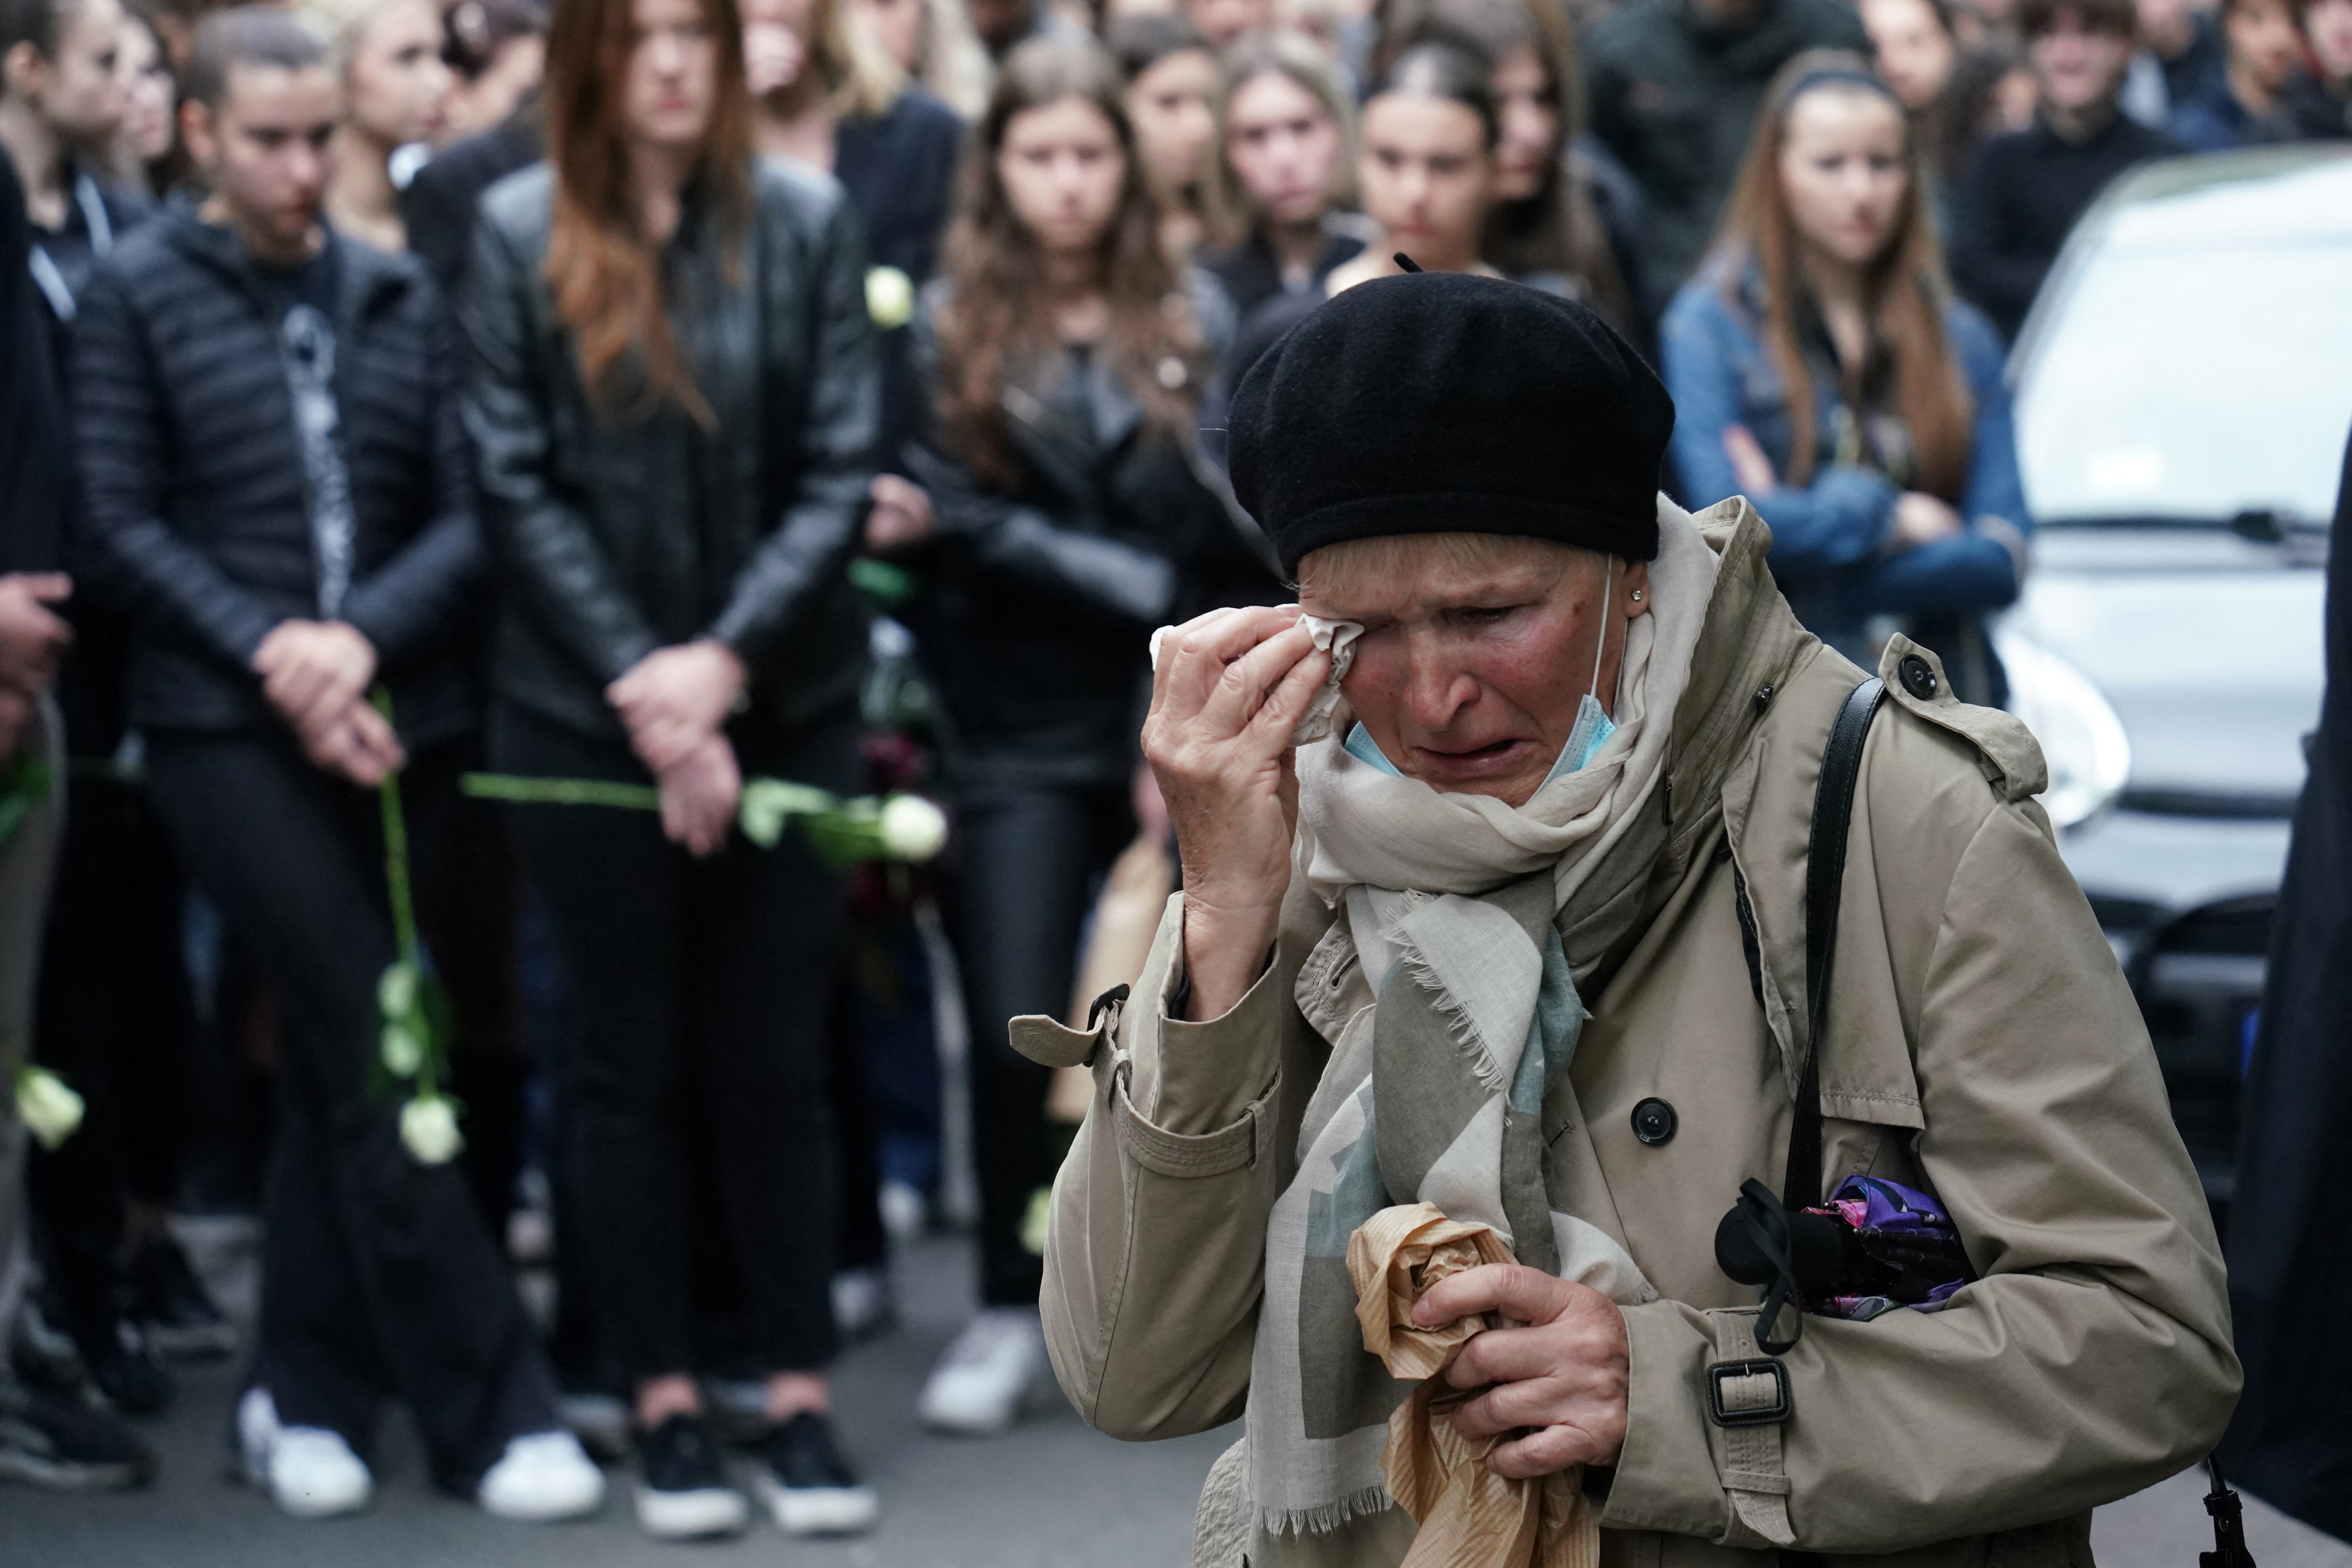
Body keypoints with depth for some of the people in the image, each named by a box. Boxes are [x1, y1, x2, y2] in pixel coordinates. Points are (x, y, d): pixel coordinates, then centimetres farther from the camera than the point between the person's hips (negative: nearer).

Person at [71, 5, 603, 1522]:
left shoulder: (400, 295, 10)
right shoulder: (140, 293, 2)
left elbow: (469, 511, 6)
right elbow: (127, 520, -1)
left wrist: (361, 636, -11)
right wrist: (274, 658, -12)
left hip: (392, 718, 4)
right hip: (228, 727, -4)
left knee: (336, 1064, 9)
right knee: (374, 1060, -9)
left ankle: (306, 1395, 19)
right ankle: (494, 1409, -5)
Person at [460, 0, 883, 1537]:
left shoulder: (806, 222, -1)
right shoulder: (519, 236, -2)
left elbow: (841, 471, -2)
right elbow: (519, 486, -3)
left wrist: (727, 659, -13)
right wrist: (647, 689, -9)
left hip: (784, 704, 0)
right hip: (587, 710, 0)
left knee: (776, 1059, 4)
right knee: (634, 1062, 6)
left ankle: (801, 1396, 13)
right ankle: (665, 1401, 14)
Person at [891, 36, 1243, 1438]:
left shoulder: (1192, 317, 7)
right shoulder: (953, 325, 3)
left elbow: (1219, 521, -1)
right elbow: (966, 523, -6)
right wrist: (1142, 587, -10)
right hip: (1023, 729, -1)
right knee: (1016, 1030, -5)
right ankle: (1011, 1311, 10)